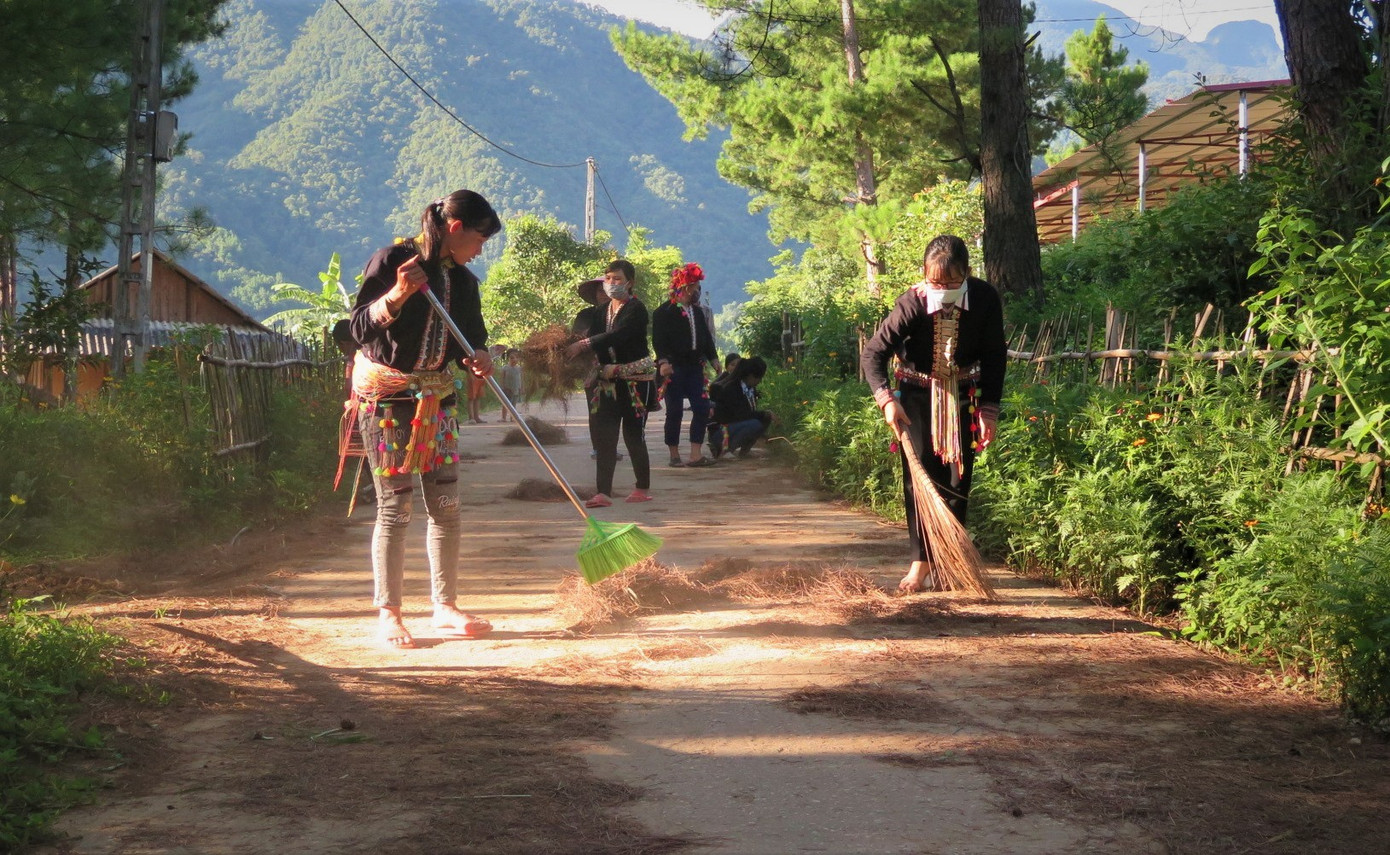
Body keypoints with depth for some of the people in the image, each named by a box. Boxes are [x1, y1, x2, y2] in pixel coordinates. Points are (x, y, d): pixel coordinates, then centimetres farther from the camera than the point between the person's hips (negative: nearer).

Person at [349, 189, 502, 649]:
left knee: (446, 504, 4)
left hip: (436, 396, 6)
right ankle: (388, 614, 3)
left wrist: (478, 358, -10)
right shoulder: (391, 261, -10)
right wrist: (397, 294, -28)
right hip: (387, 394, -6)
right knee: (395, 506, -5)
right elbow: (360, 327, -13)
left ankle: (445, 606, 13)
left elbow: (471, 340, 13)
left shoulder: (462, 281, 8)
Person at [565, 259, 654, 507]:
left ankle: (643, 488, 14)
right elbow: (592, 339, 5)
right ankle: (603, 492, -10)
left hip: (635, 379, -6)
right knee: (604, 436, -5)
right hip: (607, 381, 6)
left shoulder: (636, 309, -7)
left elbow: (618, 335, -23)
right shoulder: (599, 313, 14)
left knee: (633, 435, -1)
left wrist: (583, 345, -31)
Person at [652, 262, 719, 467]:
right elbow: (658, 340, -13)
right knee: (675, 412, -3)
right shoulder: (664, 312, -6)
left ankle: (695, 454, 2)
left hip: (694, 366, 7)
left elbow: (706, 337, 21)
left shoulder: (698, 312, 16)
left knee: (702, 409, -1)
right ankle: (675, 456, 6)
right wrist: (663, 361, -25)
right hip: (673, 368, -7)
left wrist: (713, 358, 11)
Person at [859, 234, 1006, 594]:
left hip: (962, 395, 2)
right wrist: (886, 399, -36)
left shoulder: (985, 298, -18)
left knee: (957, 478, 2)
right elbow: (873, 353, -23)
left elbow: (994, 357, -7)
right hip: (918, 394, -2)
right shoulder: (913, 303, -25)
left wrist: (989, 410, -10)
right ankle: (921, 561, -4)